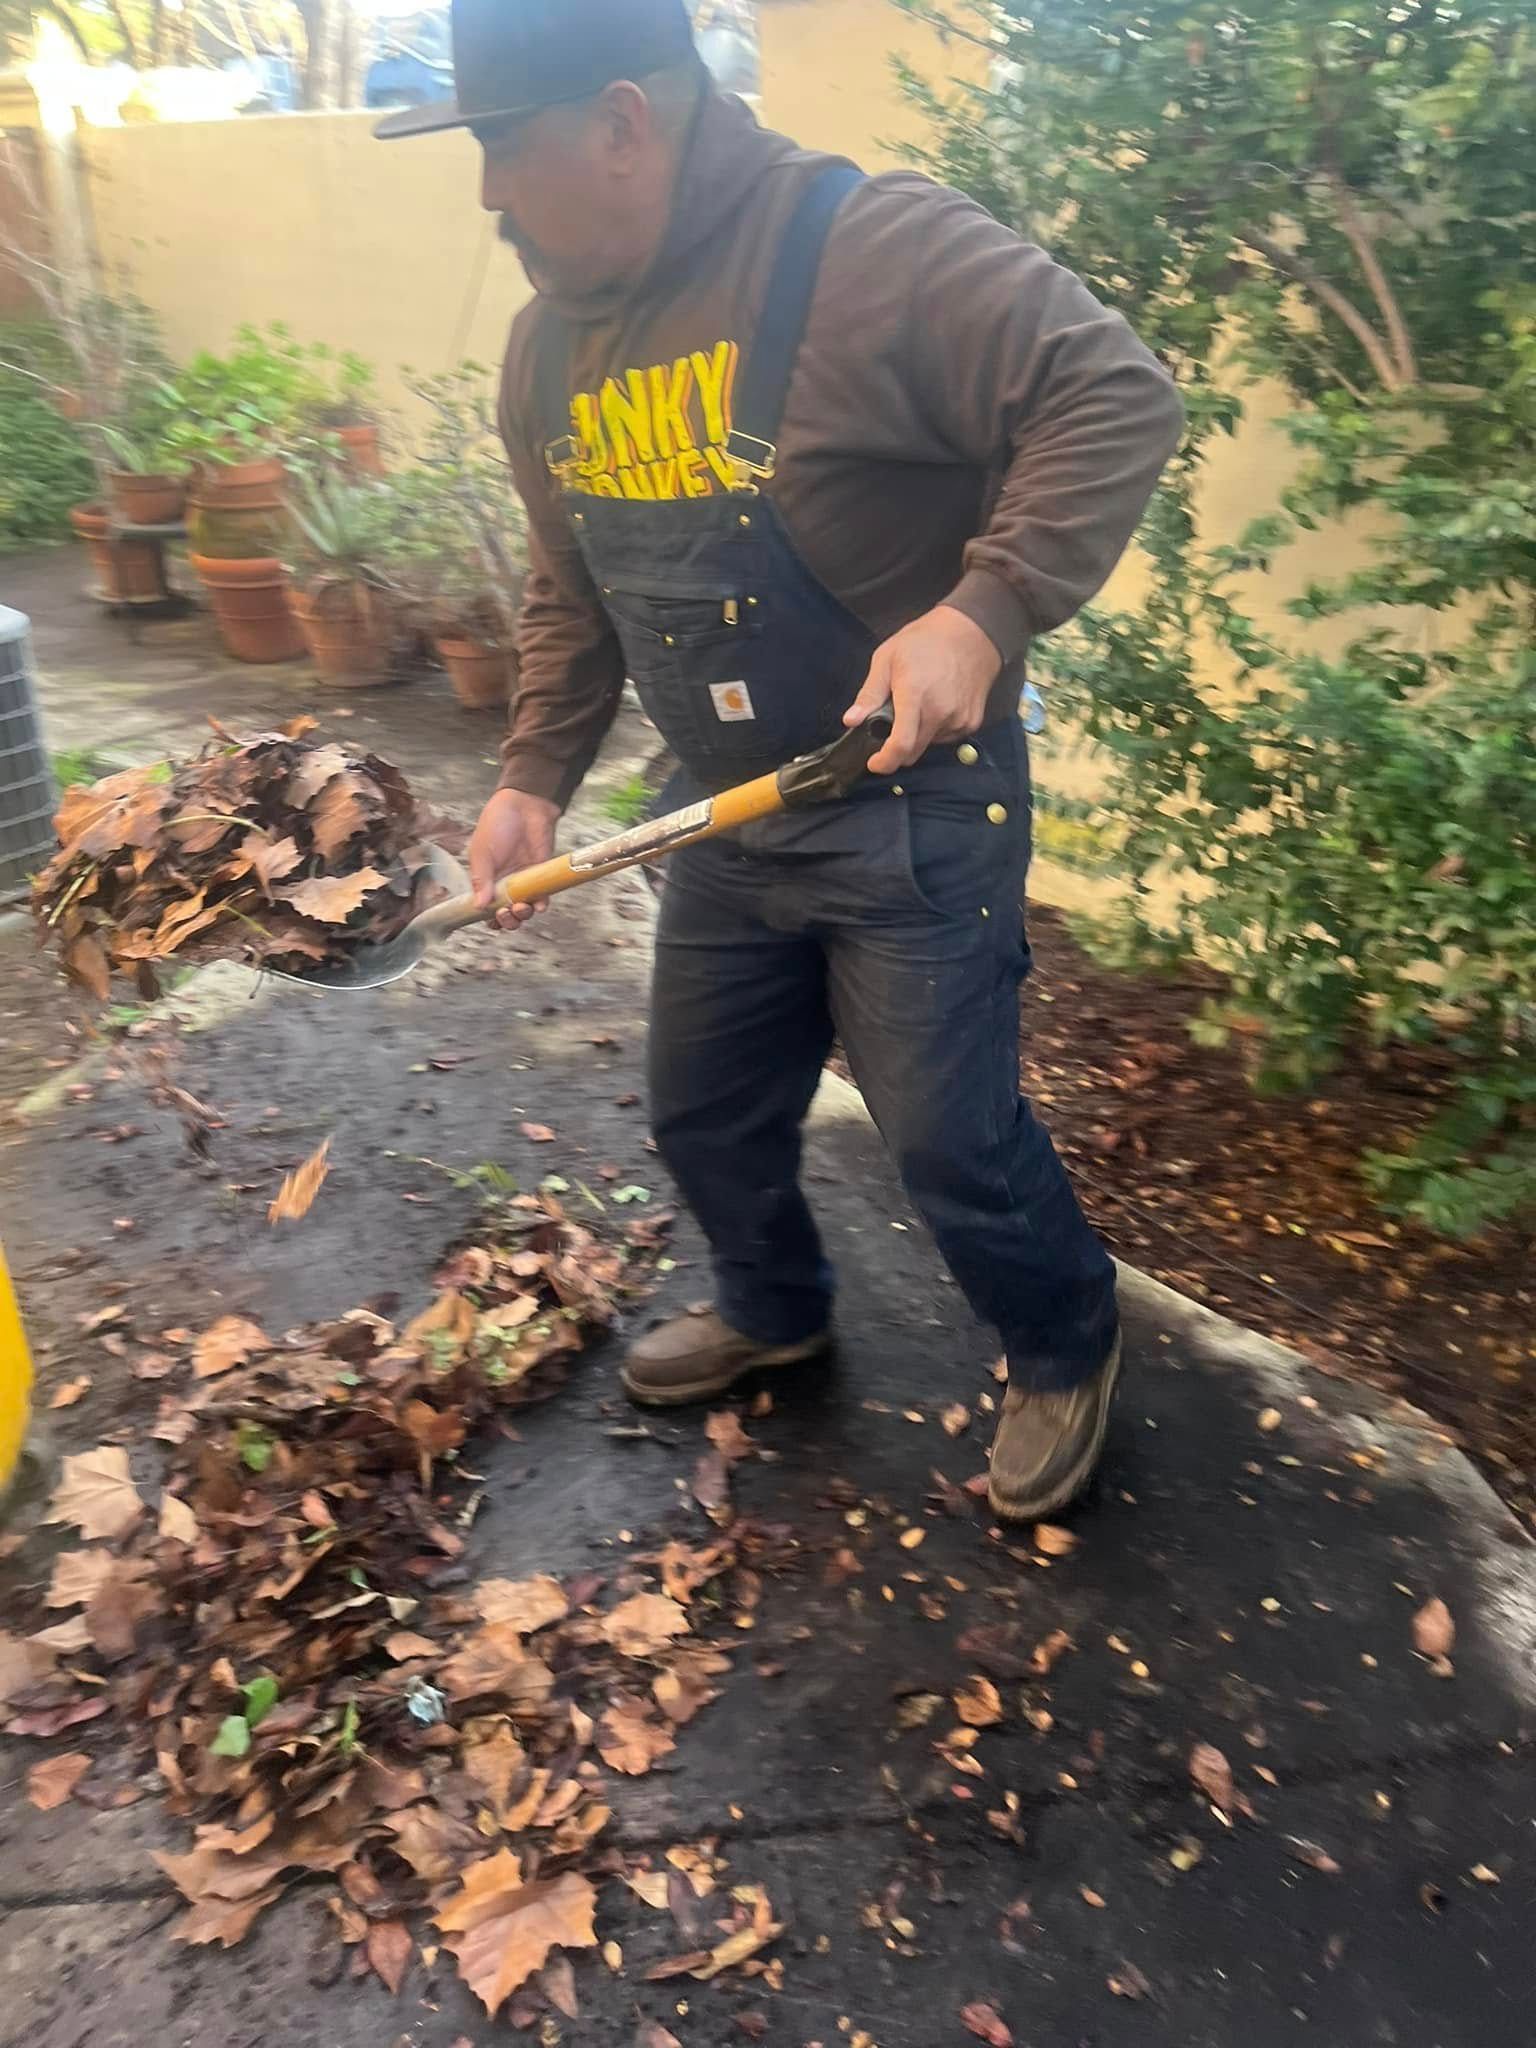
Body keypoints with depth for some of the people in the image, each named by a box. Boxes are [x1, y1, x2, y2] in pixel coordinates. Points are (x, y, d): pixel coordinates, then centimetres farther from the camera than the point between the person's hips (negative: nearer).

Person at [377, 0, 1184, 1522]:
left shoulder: (865, 249, -19)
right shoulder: (548, 344, 6)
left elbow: (1116, 395, -22)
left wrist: (986, 610, -32)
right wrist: (534, 776, 7)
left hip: (914, 811, -7)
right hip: (726, 824, 8)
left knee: (948, 1136, 1)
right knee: (705, 1113, 19)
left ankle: (1065, 1350, 32)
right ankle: (774, 1308, 49)